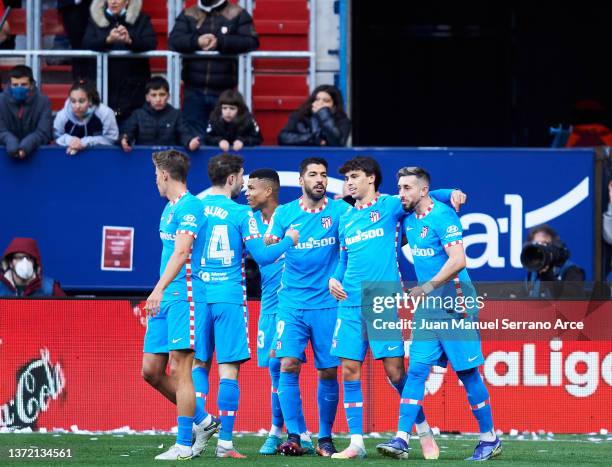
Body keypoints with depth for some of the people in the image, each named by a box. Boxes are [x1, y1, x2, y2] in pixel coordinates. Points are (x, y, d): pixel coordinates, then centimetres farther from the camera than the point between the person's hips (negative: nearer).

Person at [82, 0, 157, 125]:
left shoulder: (141, 19, 7)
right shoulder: (95, 20, 10)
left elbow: (152, 43, -7)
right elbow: (86, 44, -5)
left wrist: (130, 41, -27)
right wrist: (108, 40, -25)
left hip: (134, 85, -1)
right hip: (104, 82, 1)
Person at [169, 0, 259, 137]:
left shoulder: (238, 14, 4)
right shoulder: (188, 15, 10)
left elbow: (252, 41, -8)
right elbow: (174, 40, -2)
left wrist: (220, 42, -19)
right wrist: (196, 41, -21)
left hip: (224, 92, -2)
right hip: (195, 91, 2)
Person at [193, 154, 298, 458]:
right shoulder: (241, 214, -6)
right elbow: (262, 256, -7)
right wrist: (289, 241, 9)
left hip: (198, 294, 3)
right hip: (229, 297, -3)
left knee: (199, 364, 14)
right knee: (228, 368, -1)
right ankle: (225, 442, -4)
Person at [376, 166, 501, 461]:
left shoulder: (443, 217, -14)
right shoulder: (409, 219, 10)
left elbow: (458, 260, -24)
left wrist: (429, 286, -28)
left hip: (454, 305, -8)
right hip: (427, 306, 8)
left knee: (467, 372, -2)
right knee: (416, 370, -1)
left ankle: (489, 439, 10)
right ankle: (401, 439, -6)